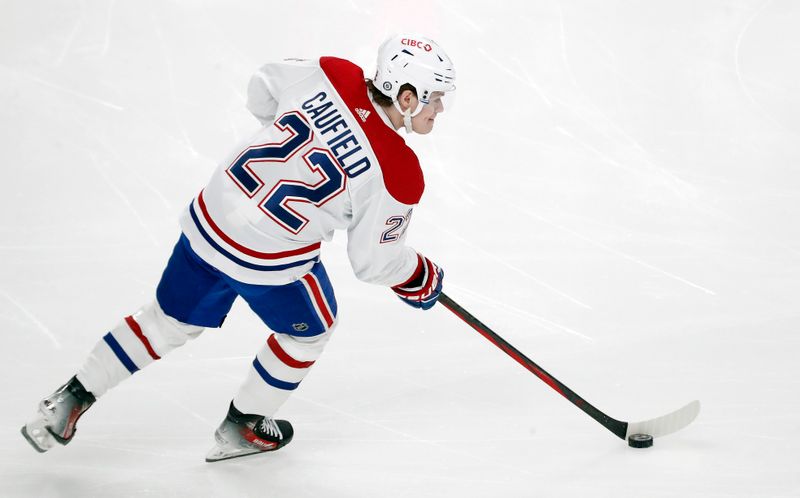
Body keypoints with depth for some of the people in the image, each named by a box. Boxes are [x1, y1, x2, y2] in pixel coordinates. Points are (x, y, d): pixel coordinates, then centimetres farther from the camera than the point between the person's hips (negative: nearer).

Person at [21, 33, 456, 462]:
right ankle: (242, 428, 37)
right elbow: (374, 260, -9)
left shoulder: (331, 75, -9)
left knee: (171, 320, 26)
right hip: (270, 263, -5)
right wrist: (420, 277, 11)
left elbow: (262, 89, 10)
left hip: (208, 218, 5)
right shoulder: (399, 175, -21)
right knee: (309, 330, 26)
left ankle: (73, 397, 34)